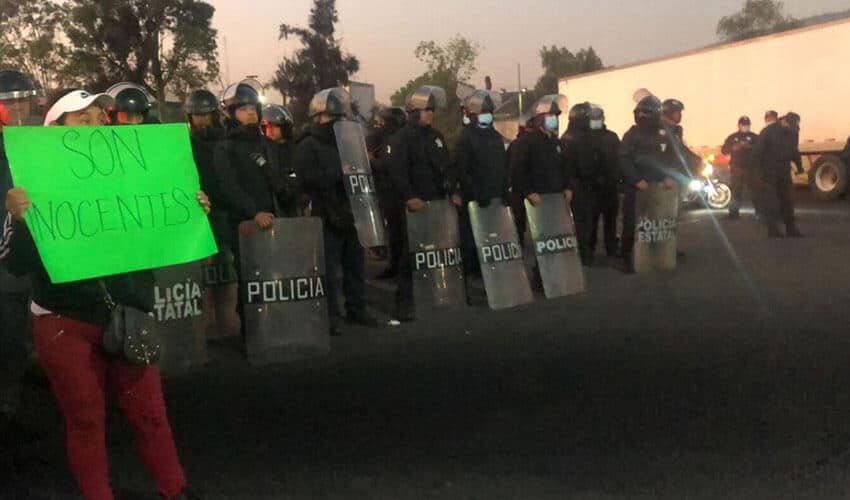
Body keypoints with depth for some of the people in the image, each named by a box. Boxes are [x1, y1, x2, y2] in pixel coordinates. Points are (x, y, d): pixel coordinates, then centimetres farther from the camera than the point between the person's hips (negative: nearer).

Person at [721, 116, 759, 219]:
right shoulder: (732, 137, 11)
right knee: (736, 192, 0)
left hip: (750, 168, -1)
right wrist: (734, 148, -12)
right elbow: (724, 150, 5)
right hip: (736, 168, 1)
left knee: (754, 191, -5)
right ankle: (734, 212, 6)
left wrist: (750, 147, -19)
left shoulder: (754, 137, 8)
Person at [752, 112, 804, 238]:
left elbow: (794, 150, 18)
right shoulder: (768, 131, -14)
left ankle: (790, 228, 9)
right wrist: (759, 169, -15)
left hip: (784, 171, 6)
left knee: (787, 199, 5)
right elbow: (757, 151, -11)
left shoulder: (794, 132, 4)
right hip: (769, 172, -5)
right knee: (771, 200, -7)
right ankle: (773, 229, -4)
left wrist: (799, 165, 8)